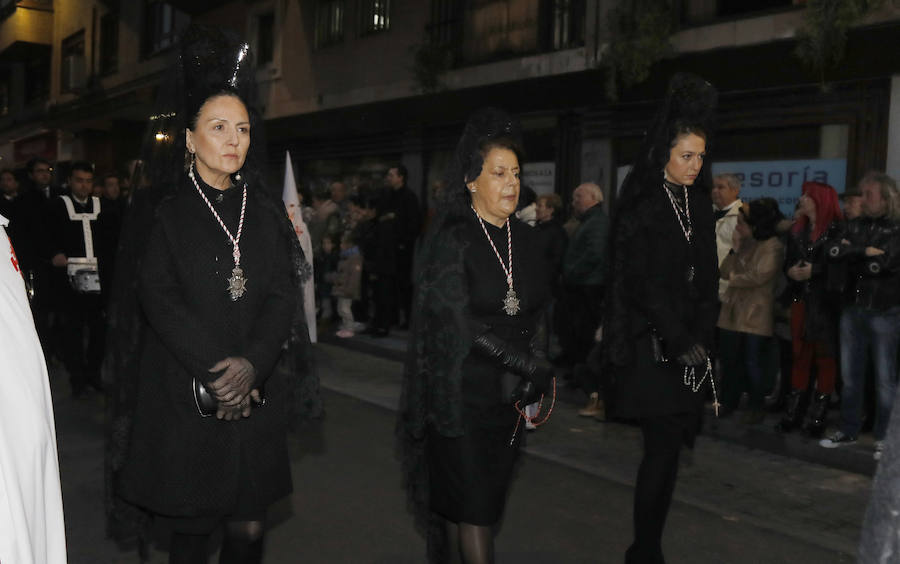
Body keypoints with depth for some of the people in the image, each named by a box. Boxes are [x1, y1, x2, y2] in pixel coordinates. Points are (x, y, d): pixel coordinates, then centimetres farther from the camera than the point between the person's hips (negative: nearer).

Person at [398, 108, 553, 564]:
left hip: (512, 393, 6)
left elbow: (537, 315, 10)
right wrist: (534, 368, -15)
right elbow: (460, 324, -17)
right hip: (463, 393, -6)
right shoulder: (451, 240, -11)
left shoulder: (525, 239, 8)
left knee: (488, 497, 11)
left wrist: (534, 378, -6)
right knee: (473, 507, -1)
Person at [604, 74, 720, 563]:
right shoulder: (642, 208, -7)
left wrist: (702, 338, 1)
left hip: (688, 345, 6)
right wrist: (681, 343, -12)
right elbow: (645, 284, -12)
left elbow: (707, 280, 12)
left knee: (670, 447, 6)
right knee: (663, 447, -7)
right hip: (650, 345, -6)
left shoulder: (699, 206, 12)